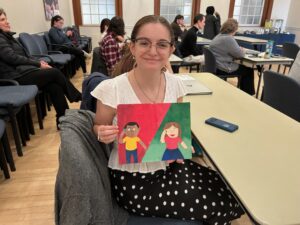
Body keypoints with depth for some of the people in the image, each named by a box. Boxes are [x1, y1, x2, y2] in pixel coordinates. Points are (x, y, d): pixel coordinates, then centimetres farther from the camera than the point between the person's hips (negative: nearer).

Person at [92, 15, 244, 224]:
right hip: (132, 181, -4)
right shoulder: (112, 88, -20)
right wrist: (104, 134, -25)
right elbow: (98, 128, -3)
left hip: (168, 166, 5)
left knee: (227, 192, -3)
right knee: (220, 203, -7)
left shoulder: (175, 83, -6)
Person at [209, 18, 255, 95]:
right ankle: (248, 94, 24)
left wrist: (239, 49, 13)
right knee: (249, 70, 10)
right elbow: (240, 54, -15)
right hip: (223, 69, -10)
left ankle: (243, 91, 34)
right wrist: (242, 50, 7)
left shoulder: (219, 36, 10)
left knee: (242, 66, 26)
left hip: (215, 67, 10)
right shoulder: (229, 39, -21)